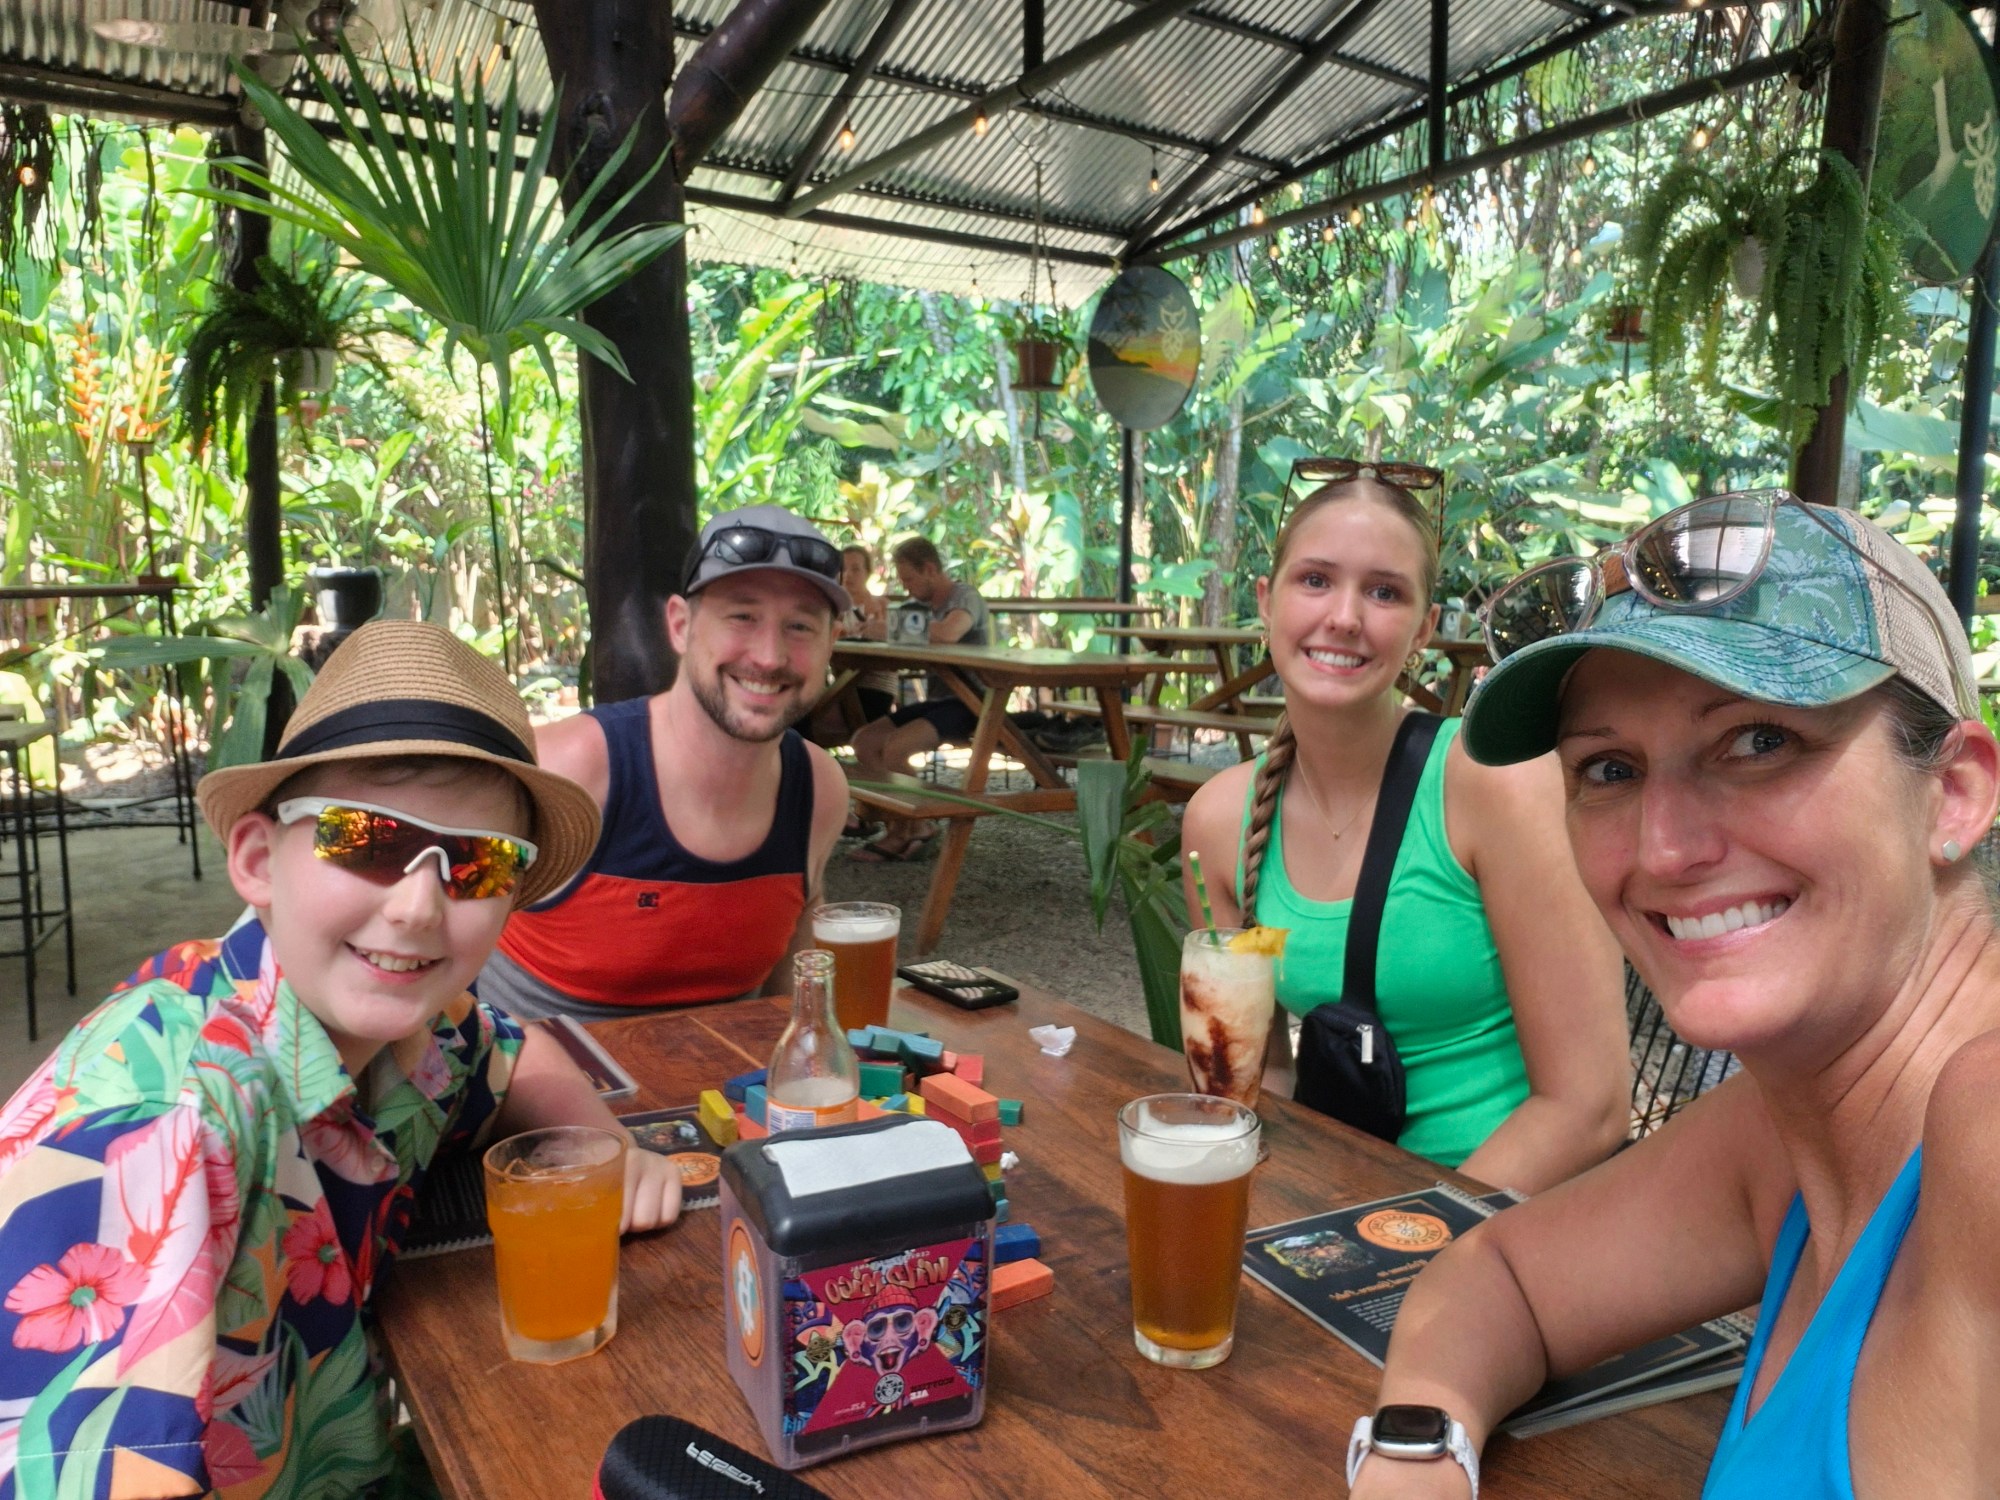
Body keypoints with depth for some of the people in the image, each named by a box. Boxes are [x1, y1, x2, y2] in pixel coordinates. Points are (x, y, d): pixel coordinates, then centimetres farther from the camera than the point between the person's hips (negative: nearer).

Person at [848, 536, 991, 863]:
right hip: (937, 700, 9)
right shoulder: (924, 604, 16)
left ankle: (910, 829, -6)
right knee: (864, 740, -2)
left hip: (966, 704, -9)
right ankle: (908, 826, 0)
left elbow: (948, 634, -34)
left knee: (894, 746, -26)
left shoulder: (965, 596, -12)